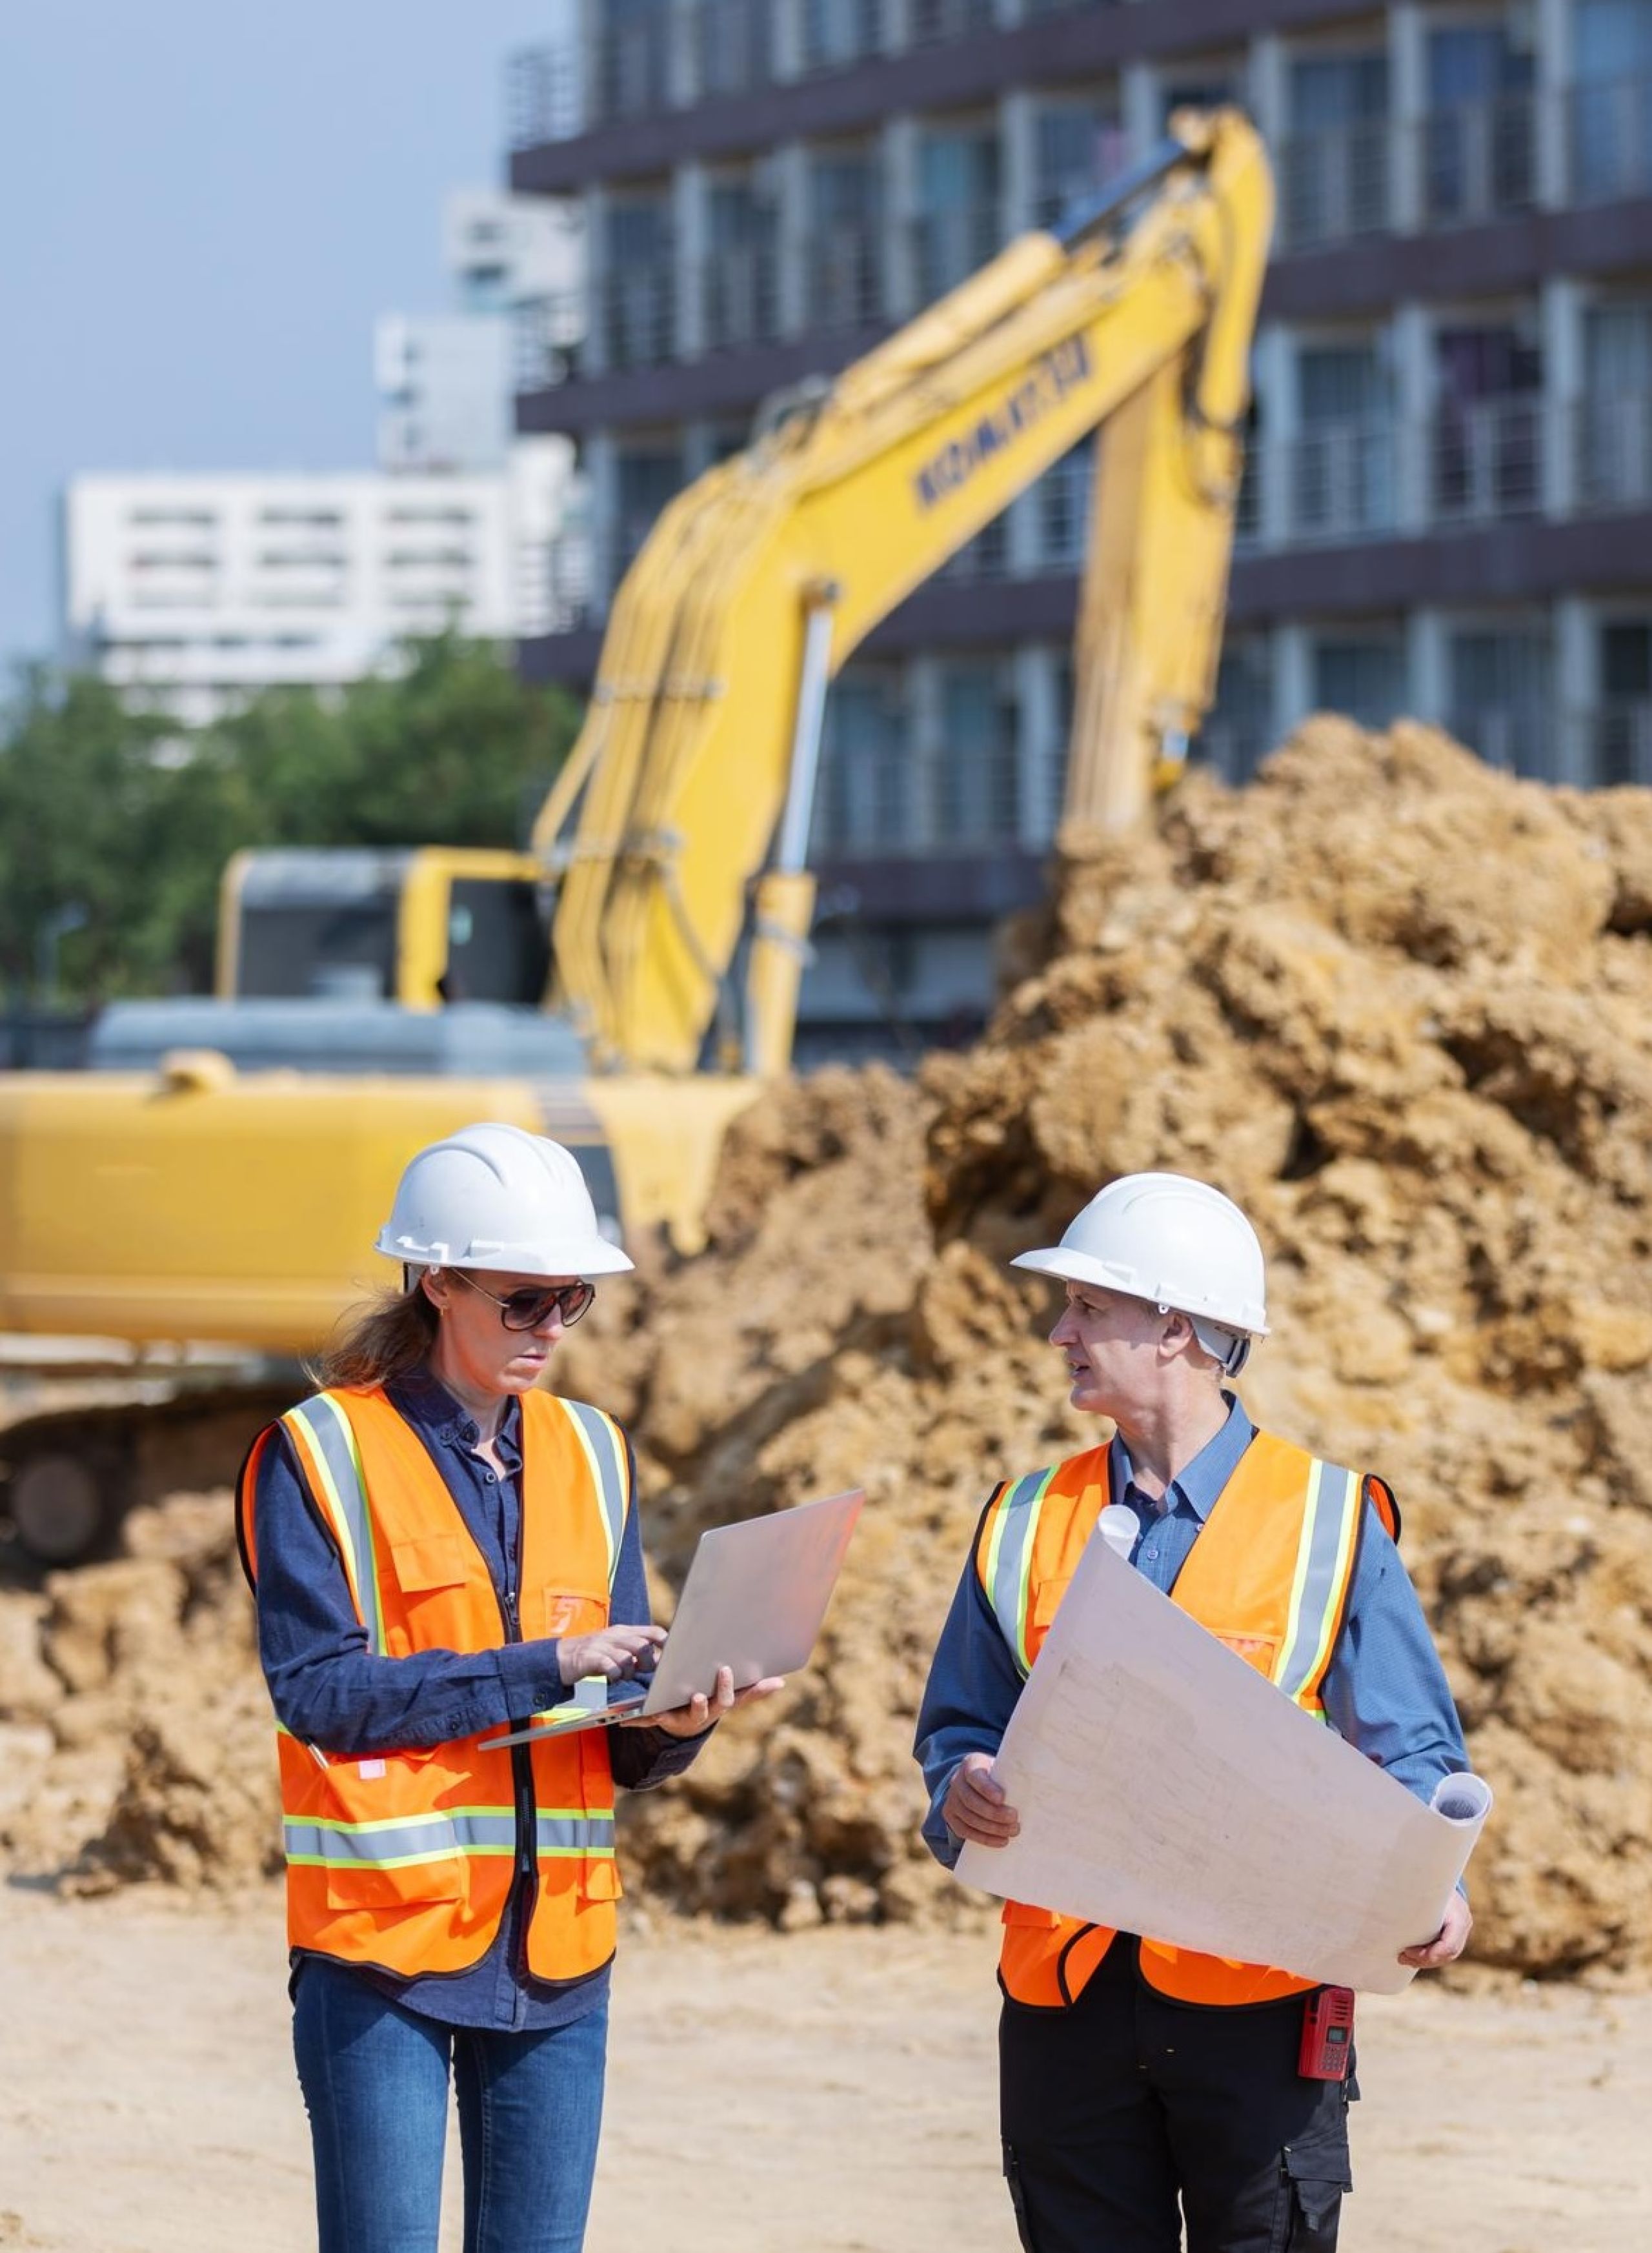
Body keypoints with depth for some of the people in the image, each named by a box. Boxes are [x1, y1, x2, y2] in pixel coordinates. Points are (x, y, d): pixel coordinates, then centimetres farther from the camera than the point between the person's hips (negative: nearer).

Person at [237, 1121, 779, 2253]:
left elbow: (616, 1744, 12)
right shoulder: (320, 1456, -4)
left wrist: (672, 1721, -12)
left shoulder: (590, 1456, 12)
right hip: (384, 1935, -5)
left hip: (557, 1945, 5)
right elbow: (319, 1689, -14)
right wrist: (541, 1667, -17)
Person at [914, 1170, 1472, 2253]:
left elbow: (1410, 1750, 1)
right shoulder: (1028, 1522, 12)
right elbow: (963, 1727, 14)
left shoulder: (1331, 1521, 1)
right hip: (1068, 1992, 3)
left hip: (1258, 1999, -3)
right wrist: (965, 1793, -10)